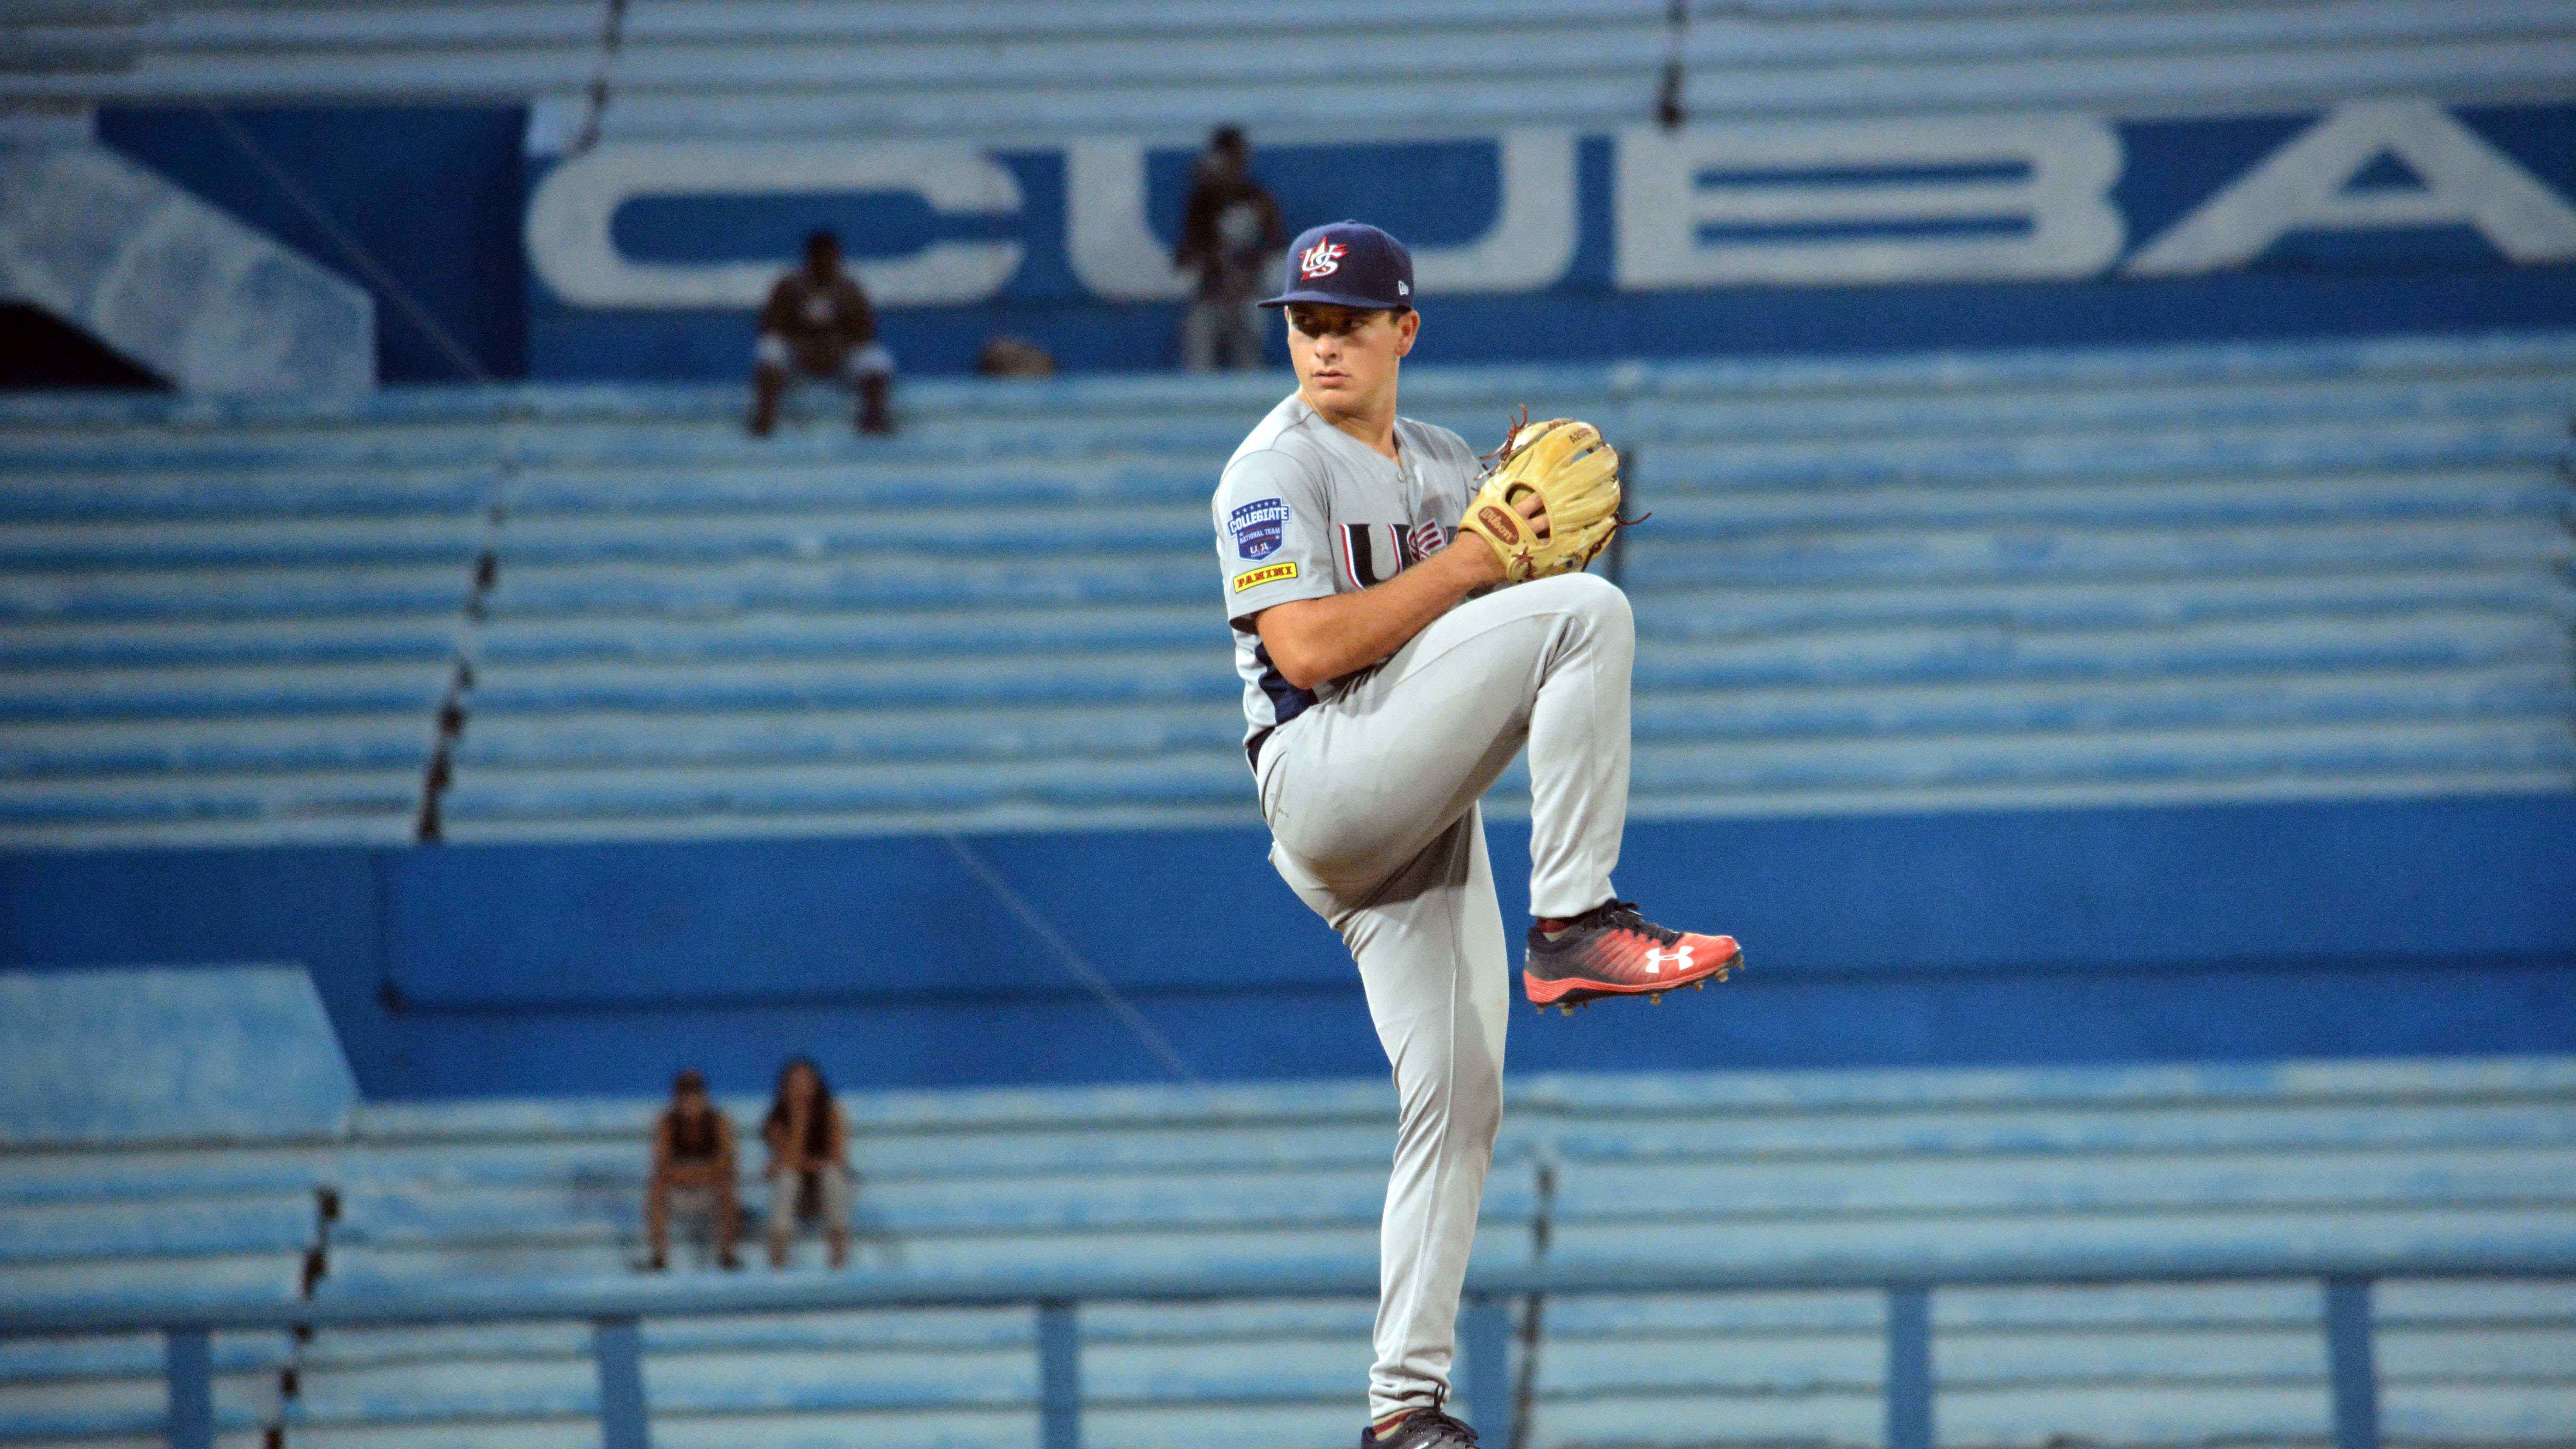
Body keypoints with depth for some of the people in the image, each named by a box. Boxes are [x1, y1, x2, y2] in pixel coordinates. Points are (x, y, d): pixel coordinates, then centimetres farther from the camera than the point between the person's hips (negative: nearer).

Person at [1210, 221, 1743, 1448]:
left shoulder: (1448, 468, 21)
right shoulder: (1275, 470, -4)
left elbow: (1489, 640, 21)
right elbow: (1305, 650, -17)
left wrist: (1533, 523, 2)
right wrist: (1466, 564, -16)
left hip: (1425, 821, 8)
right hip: (1325, 782, -8)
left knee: (1459, 1096, 3)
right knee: (1589, 612, -20)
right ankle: (1575, 925, -23)